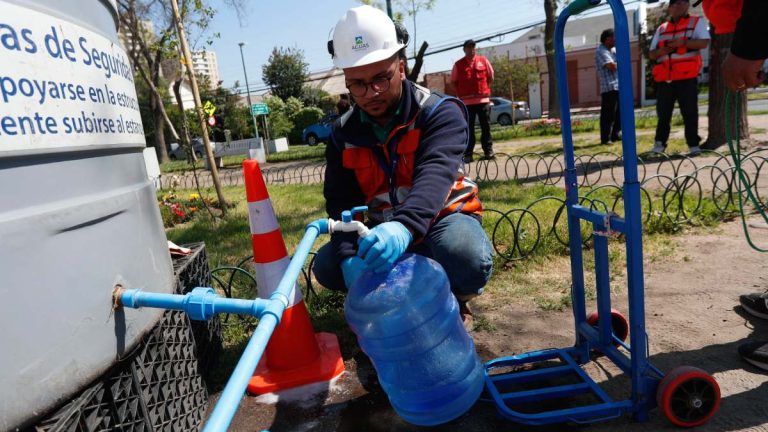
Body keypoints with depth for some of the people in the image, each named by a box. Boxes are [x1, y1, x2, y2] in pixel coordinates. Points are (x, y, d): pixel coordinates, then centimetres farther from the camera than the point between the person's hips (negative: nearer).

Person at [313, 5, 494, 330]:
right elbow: (341, 202, -10)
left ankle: (450, 300, 0)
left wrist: (404, 227, -57)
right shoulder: (344, 132, -4)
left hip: (442, 217, -4)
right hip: (379, 228, 4)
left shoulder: (440, 112, -16)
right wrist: (348, 256, -30)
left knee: (469, 261, -36)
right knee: (327, 266, -16)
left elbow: (435, 174, -36)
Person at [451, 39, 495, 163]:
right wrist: (461, 93, -1)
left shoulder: (483, 61, 7)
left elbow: (490, 77, 16)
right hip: (466, 101, -1)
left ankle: (488, 150, 16)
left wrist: (485, 90, 9)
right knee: (468, 129, 1)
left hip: (483, 99, 1)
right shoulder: (458, 64, 3)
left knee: (486, 127, 6)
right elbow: (453, 82, 7)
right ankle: (467, 154, 4)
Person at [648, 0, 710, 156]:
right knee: (663, 112, 4)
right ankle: (660, 142, 12)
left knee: (690, 112, -4)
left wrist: (683, 42, -18)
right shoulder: (661, 29, 18)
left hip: (687, 76, -3)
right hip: (664, 78, 3)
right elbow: (651, 54, 14)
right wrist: (663, 50, -7)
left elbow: (704, 42, -5)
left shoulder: (696, 22, 9)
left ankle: (693, 144, -1)